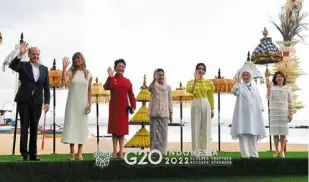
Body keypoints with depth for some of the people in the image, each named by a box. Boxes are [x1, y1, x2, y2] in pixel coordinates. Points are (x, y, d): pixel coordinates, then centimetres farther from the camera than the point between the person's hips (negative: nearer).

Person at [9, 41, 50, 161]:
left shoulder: (44, 69, 10)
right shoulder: (23, 66, 4)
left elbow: (46, 87, 8)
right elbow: (12, 66, -18)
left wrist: (47, 102, -1)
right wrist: (20, 54, -32)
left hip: (37, 102, 3)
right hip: (24, 101, -2)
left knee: (34, 127, 6)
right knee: (24, 126, -1)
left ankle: (33, 154, 10)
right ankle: (24, 153, 4)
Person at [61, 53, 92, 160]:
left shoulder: (88, 74, 5)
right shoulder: (71, 72, 1)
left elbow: (89, 91, 5)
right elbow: (64, 81, -19)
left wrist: (89, 105, -2)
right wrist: (64, 67, -20)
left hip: (83, 104, 1)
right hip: (72, 103, -1)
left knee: (82, 126, 1)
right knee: (71, 125, -4)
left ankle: (79, 153, 6)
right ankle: (72, 153, 0)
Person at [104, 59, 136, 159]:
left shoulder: (127, 81, 9)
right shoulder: (111, 79, 1)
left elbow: (131, 95, 7)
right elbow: (106, 87, -21)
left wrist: (133, 106, -3)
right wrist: (110, 77, -31)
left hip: (124, 107, 2)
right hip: (114, 107, -2)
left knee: (122, 128, 5)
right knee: (114, 128, 2)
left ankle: (121, 151, 10)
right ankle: (115, 151, 9)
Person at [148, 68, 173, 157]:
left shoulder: (168, 87, 8)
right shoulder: (153, 86, 0)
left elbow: (169, 100, 11)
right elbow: (149, 88, -25)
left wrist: (171, 112, 7)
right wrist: (154, 79, -41)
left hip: (164, 113, 2)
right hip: (154, 113, -2)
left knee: (163, 133, 3)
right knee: (154, 132, -1)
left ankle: (161, 152, 9)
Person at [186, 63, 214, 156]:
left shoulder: (208, 82, 7)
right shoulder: (192, 82, 4)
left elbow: (211, 97, 10)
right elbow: (189, 90, -18)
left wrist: (212, 109, 6)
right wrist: (195, 80, -14)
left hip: (206, 105, 1)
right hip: (196, 105, -1)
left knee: (206, 128, 2)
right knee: (196, 128, -1)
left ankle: (206, 151, 10)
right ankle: (197, 151, 5)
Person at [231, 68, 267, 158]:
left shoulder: (255, 87, 16)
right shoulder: (240, 86, 2)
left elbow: (259, 100, 16)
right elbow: (234, 91, -20)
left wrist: (261, 110, 7)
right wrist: (238, 80, -30)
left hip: (254, 114, 4)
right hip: (243, 114, -4)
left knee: (253, 134, 4)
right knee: (243, 134, -8)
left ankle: (253, 154, 9)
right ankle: (245, 155, -7)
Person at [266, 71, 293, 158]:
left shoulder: (287, 88, 5)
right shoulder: (272, 88, 1)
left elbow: (290, 102, 5)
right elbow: (268, 98, -15)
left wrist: (291, 113, -1)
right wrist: (269, 87, -24)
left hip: (284, 112, 1)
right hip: (274, 112, -1)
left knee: (283, 132, 1)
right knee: (275, 132, 0)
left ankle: (282, 151, 8)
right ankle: (277, 151, 8)